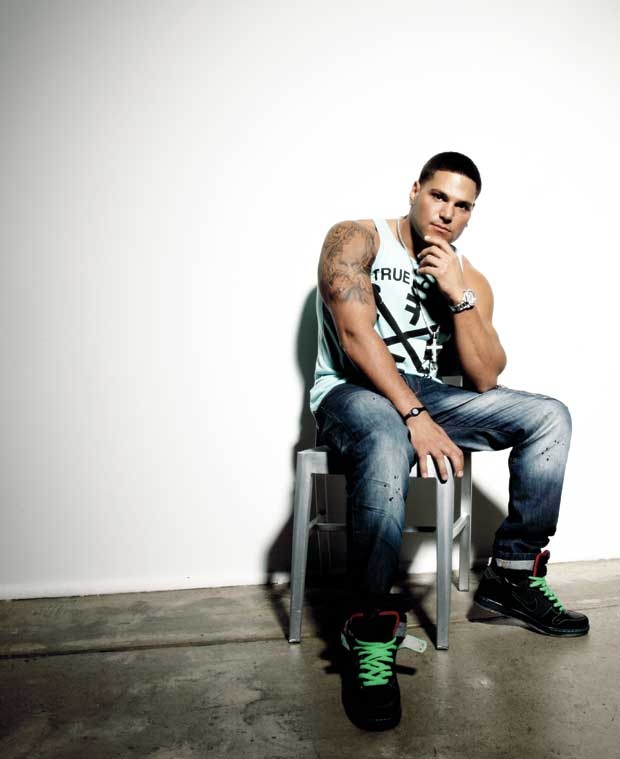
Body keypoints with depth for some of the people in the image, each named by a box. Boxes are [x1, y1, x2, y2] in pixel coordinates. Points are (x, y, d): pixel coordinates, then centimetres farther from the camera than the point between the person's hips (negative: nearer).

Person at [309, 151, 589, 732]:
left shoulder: (470, 280, 9)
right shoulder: (356, 240, -4)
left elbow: (484, 379, -2)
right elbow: (356, 335, -18)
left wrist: (459, 294, -14)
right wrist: (415, 417, -27)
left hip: (425, 393, 6)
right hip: (352, 391, -5)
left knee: (550, 417, -5)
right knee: (387, 444, -41)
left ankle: (512, 574, 2)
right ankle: (372, 629, -28)